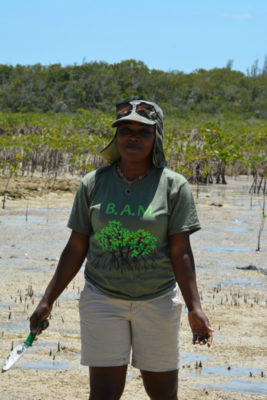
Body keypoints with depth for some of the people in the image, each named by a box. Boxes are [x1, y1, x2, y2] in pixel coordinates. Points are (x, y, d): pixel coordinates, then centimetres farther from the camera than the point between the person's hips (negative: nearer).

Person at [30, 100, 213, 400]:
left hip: (157, 302, -1)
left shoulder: (174, 186, -3)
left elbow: (180, 252, -5)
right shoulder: (93, 184, 1)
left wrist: (195, 308, -13)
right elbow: (76, 248, 5)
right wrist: (47, 301, 2)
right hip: (103, 300, 1)